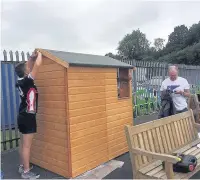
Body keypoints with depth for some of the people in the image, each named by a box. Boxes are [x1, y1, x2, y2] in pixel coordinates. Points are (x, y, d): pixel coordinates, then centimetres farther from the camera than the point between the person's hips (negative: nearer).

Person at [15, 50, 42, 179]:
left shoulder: (21, 81, 5)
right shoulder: (27, 81, -19)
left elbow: (27, 67, 22)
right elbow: (38, 65, -23)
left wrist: (32, 57, 16)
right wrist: (39, 55, -5)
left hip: (23, 116, 9)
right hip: (28, 117, -9)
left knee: (23, 143, 18)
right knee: (27, 145, -1)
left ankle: (23, 166, 31)